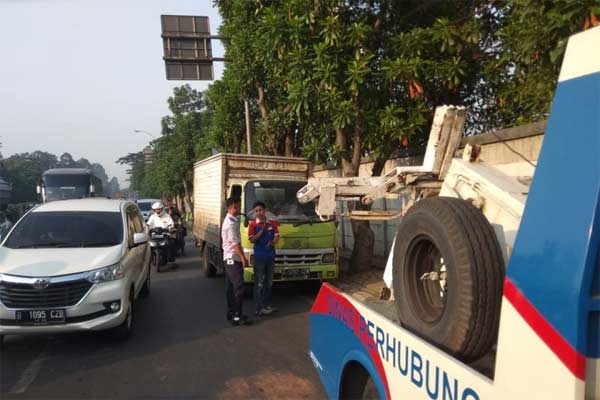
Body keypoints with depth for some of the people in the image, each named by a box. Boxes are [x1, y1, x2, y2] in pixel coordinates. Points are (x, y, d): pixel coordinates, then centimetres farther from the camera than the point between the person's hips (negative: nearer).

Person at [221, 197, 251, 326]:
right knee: (239, 287, -9)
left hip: (229, 258, 10)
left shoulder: (230, 220, 14)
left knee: (231, 287, 13)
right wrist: (243, 257, -18)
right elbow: (235, 243, -20)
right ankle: (237, 316, -7)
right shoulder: (231, 223, -19)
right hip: (233, 259, -10)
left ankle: (231, 312, 20)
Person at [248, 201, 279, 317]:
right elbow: (252, 240, -11)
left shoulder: (272, 223, 6)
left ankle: (267, 305, 24)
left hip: (270, 256, 5)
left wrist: (272, 242, -18)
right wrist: (262, 229, -18)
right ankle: (259, 308, 2)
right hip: (259, 257, -5)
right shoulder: (253, 224, -4)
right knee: (259, 283, -2)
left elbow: (276, 237, 4)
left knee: (269, 282, 13)